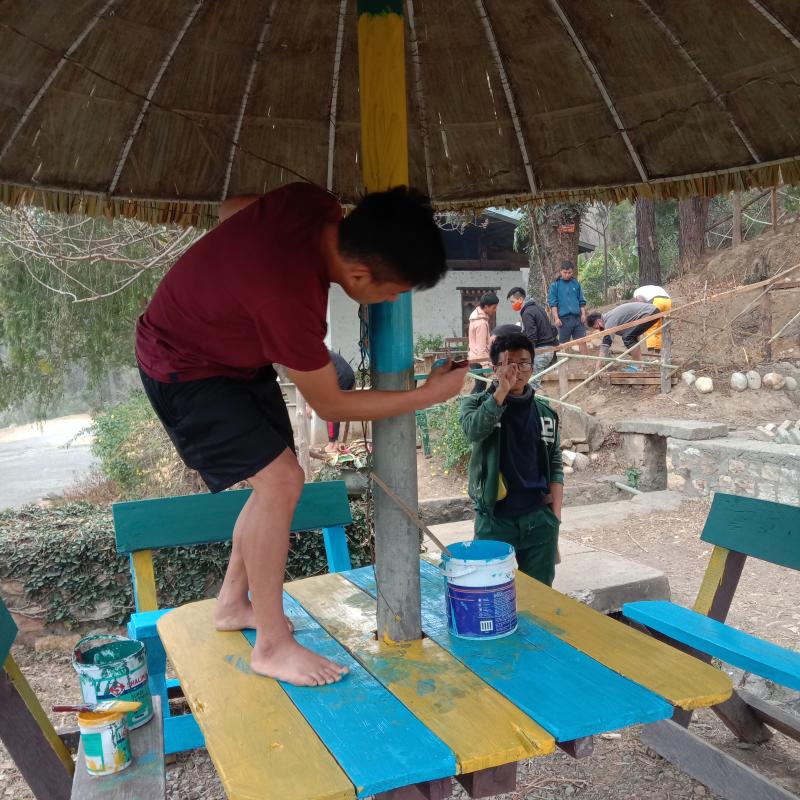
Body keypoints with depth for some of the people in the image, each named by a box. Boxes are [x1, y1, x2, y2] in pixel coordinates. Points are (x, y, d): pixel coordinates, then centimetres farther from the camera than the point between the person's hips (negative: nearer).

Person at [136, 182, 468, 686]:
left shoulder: (315, 204, -18)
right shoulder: (290, 298, -39)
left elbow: (232, 208, 4)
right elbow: (329, 404, -22)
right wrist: (428, 395, -17)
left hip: (235, 349, 9)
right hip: (184, 368, -9)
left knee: (279, 479, 9)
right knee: (280, 480, -18)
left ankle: (233, 604, 27)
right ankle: (272, 646, -4)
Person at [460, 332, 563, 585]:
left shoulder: (545, 413, 8)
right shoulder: (476, 403, -1)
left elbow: (555, 465, 10)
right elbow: (473, 430, -23)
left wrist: (555, 513, 3)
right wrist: (502, 390, -27)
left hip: (539, 519, 3)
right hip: (494, 520, -2)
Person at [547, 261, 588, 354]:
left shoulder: (576, 283, 10)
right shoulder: (555, 285, 0)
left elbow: (581, 301, 14)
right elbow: (553, 303, -4)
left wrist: (583, 314, 5)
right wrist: (556, 318, -11)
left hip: (577, 317, 3)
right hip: (564, 318, -3)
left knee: (582, 341, 4)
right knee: (563, 343, 3)